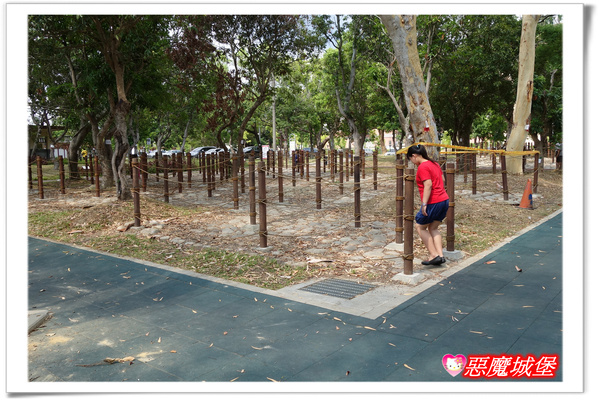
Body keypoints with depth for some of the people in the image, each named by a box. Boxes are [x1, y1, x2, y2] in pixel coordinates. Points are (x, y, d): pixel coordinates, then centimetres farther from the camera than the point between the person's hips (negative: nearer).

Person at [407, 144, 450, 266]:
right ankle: (440, 255, 11)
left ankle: (434, 255, 6)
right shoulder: (434, 164, 14)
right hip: (444, 200, 9)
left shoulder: (422, 167, -13)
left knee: (420, 227, 8)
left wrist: (424, 204, -21)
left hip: (433, 203, -9)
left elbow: (428, 185, -21)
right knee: (433, 228, 19)